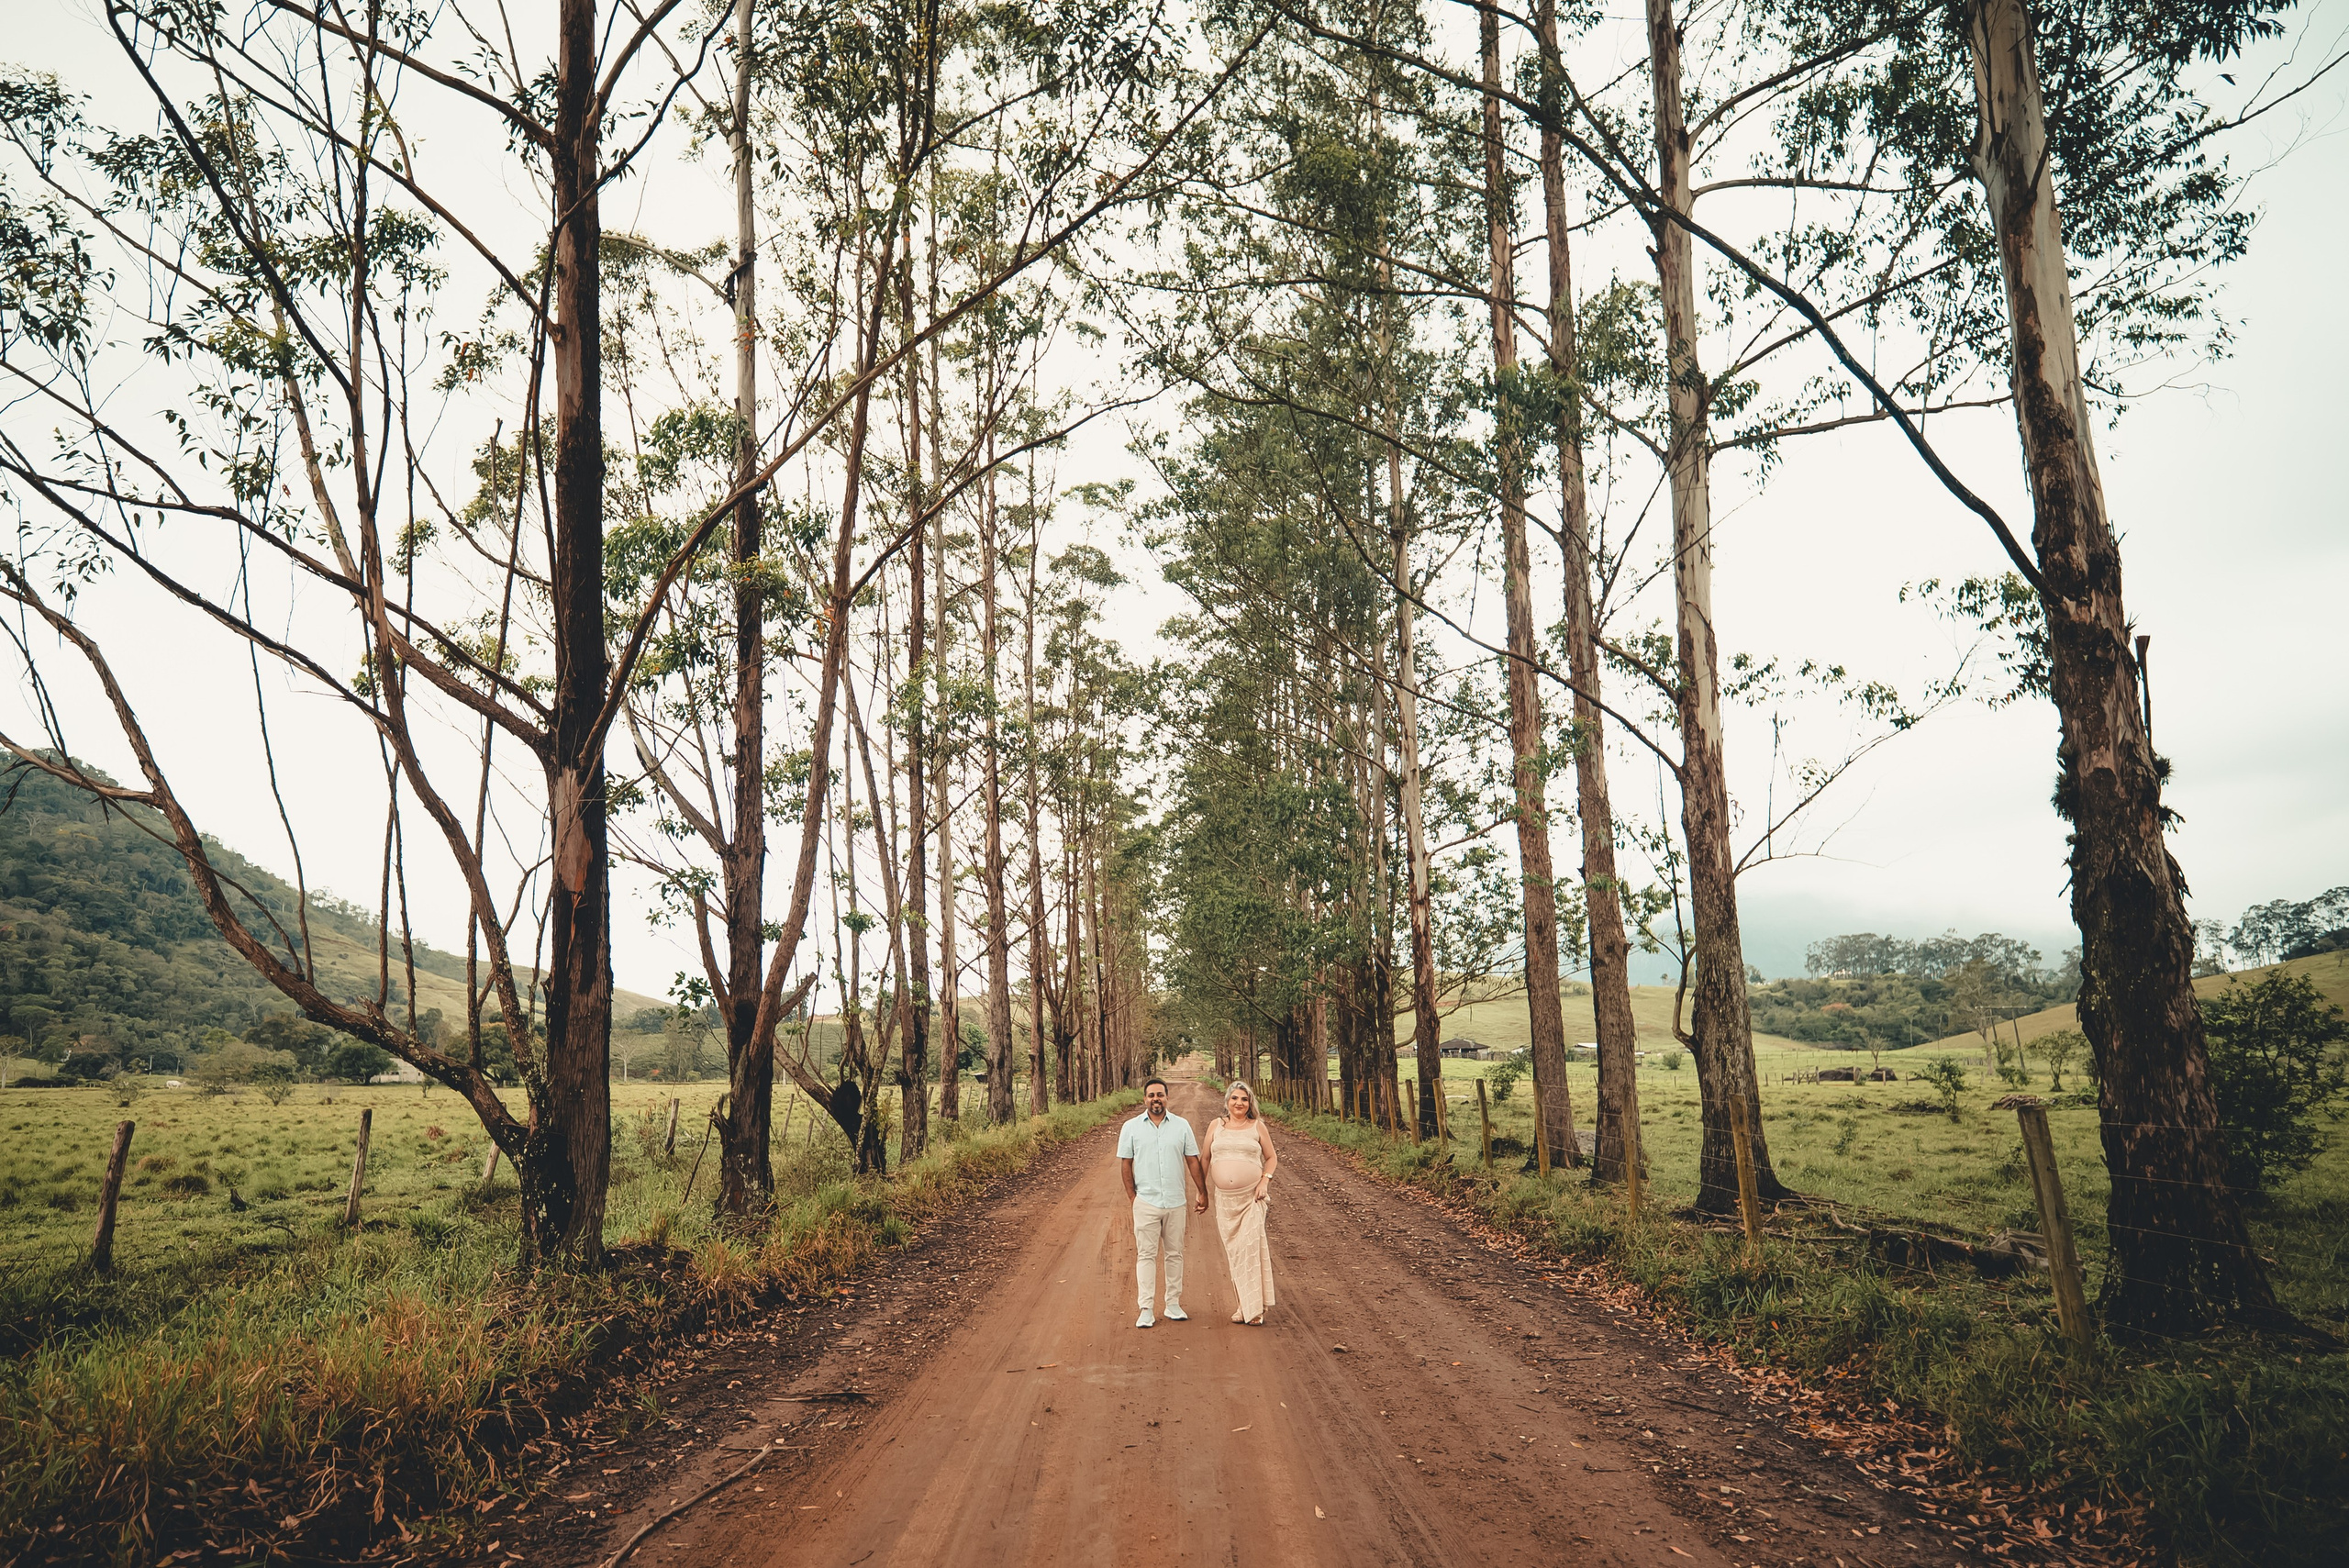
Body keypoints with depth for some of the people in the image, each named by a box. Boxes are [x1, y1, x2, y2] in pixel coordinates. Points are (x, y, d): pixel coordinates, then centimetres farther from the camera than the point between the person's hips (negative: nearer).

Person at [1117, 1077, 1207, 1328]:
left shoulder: (1182, 1126, 5)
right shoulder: (1131, 1128, 1)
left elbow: (1193, 1160, 8)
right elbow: (1125, 1164, 4)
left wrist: (1202, 1192, 7)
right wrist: (1133, 1196, 0)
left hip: (1176, 1202, 2)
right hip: (1146, 1202, -2)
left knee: (1175, 1254, 8)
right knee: (1146, 1255, -1)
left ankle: (1173, 1304, 17)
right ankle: (1146, 1310, 2)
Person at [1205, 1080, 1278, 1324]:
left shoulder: (1257, 1126, 4)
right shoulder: (1216, 1125, 7)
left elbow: (1272, 1158, 11)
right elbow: (1205, 1159, 14)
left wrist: (1265, 1181, -5)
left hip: (1251, 1197, -2)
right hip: (1225, 1198, 2)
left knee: (1251, 1245, -12)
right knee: (1233, 1250, 5)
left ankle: (1255, 1306, -6)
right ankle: (1244, 1304, 15)